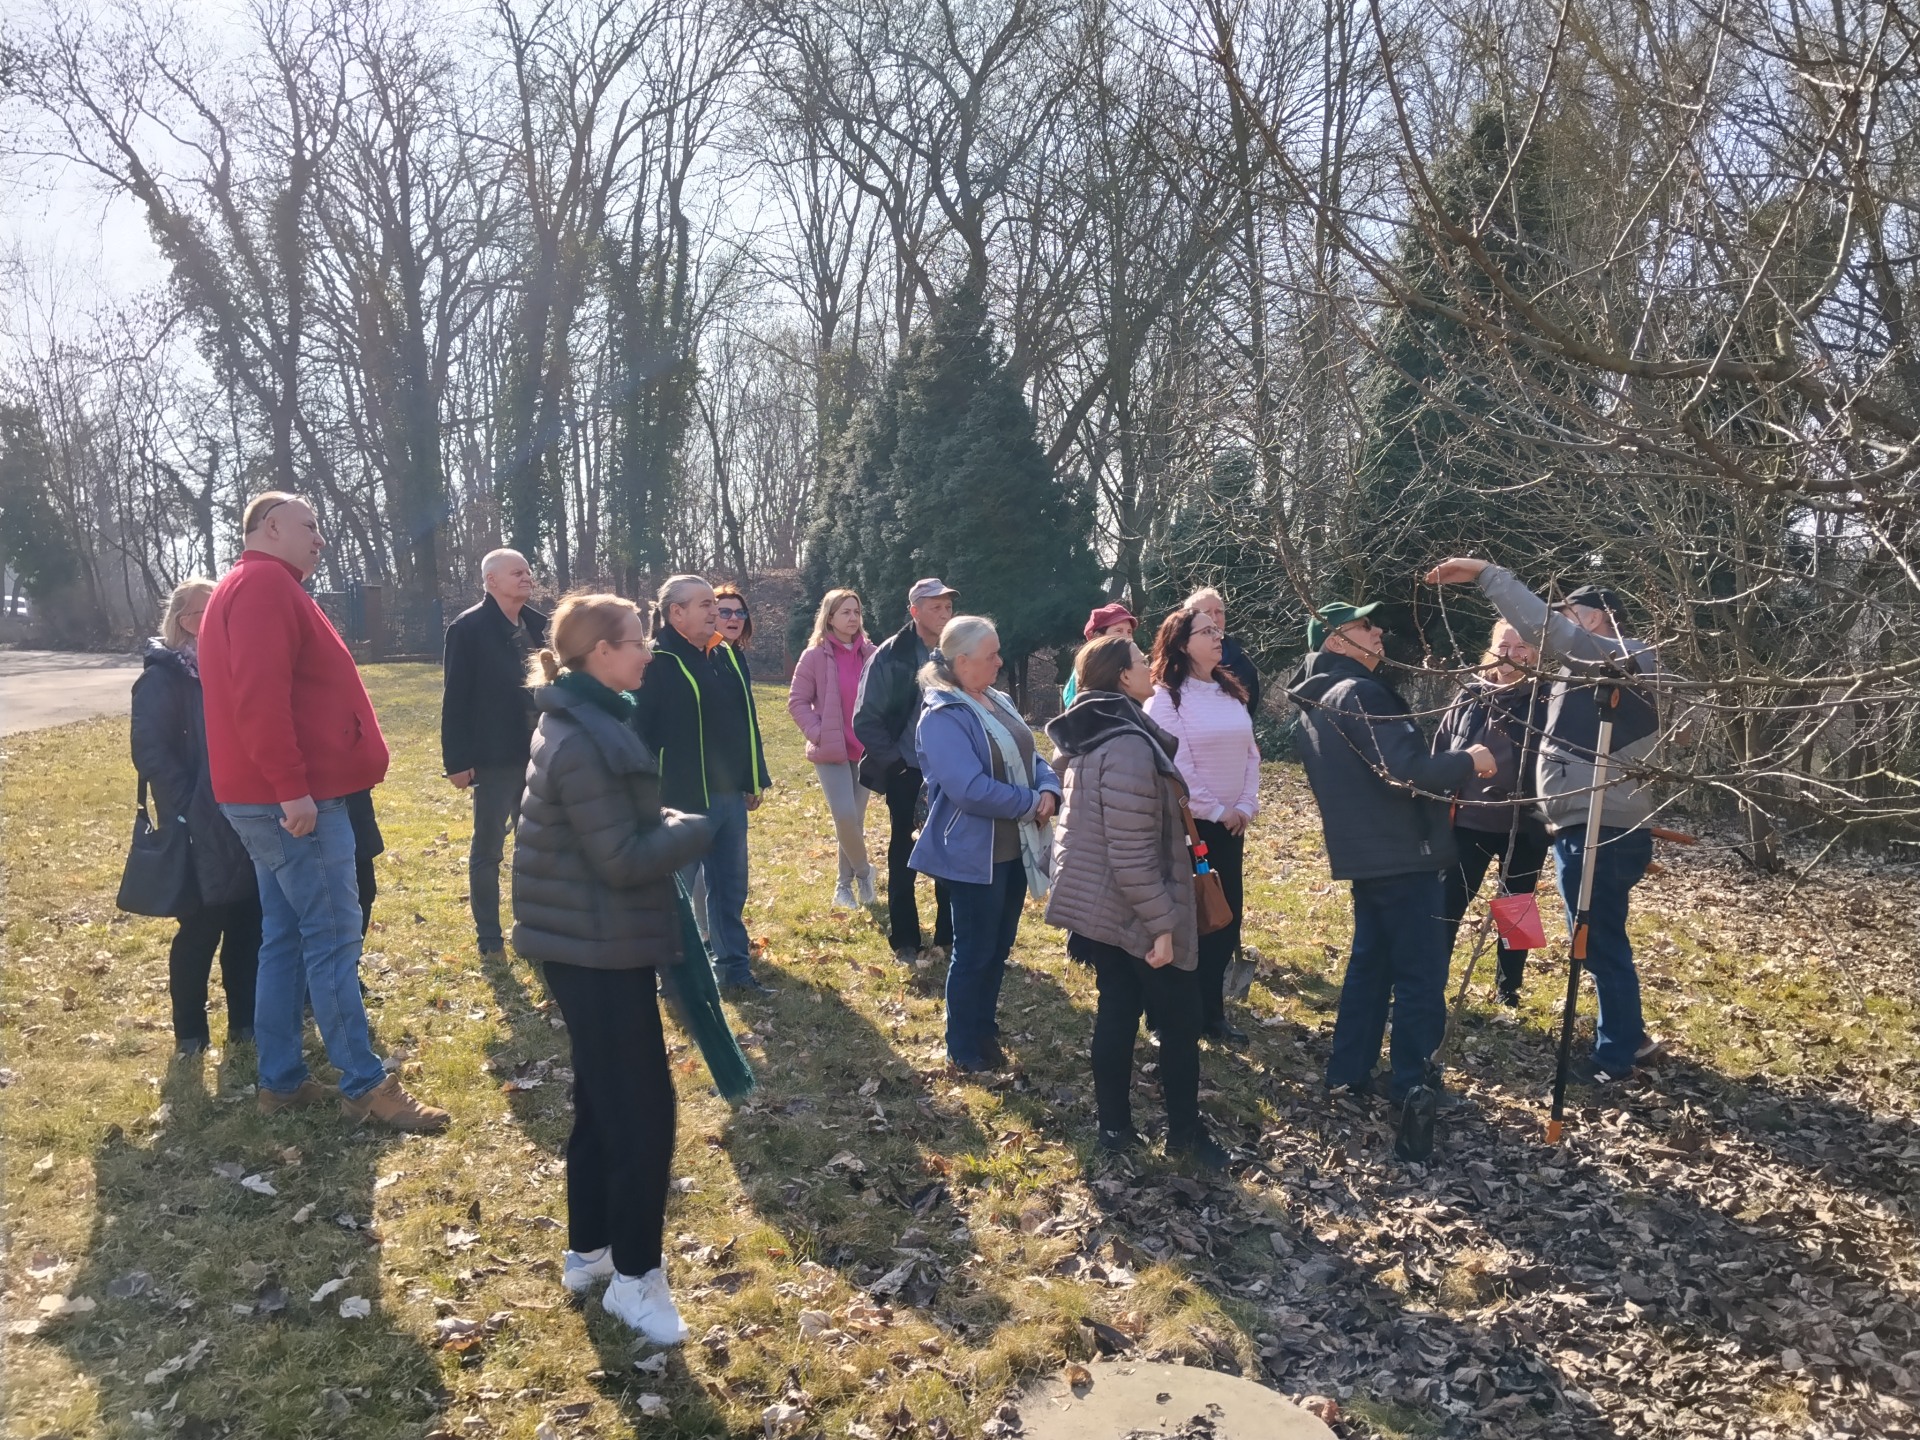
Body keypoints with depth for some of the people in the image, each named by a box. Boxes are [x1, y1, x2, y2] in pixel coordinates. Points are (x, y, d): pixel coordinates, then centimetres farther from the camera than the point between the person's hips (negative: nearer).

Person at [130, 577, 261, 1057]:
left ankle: (245, 1018, 21)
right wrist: (187, 812, -18)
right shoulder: (164, 677, -7)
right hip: (202, 829, -6)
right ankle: (190, 1030, 15)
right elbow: (151, 753, -14)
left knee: (249, 920, 9)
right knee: (202, 926, 1)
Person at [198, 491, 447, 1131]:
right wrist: (292, 787, -25)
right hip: (292, 799, -11)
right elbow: (260, 695, -24)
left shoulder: (247, 589, 22)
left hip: (271, 799, 11)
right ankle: (366, 1085, -2)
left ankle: (282, 1081, 20)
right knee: (333, 936, -7)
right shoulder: (266, 584, -12)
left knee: (285, 936, 13)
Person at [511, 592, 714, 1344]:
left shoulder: (586, 722, 10)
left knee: (603, 1101, 19)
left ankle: (588, 1251, 32)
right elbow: (626, 859, -23)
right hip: (599, 948, -10)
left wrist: (666, 825, 1)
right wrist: (695, 829, -10)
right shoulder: (585, 740, -23)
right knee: (642, 1110, 0)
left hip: (589, 941, 10)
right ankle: (635, 1277, 13)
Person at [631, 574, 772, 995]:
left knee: (731, 887, 15)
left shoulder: (729, 656, 11)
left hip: (730, 796, 7)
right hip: (684, 799, -7)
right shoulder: (657, 663, -12)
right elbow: (640, 733, -16)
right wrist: (652, 799, -19)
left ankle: (734, 971, 26)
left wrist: (754, 781, 16)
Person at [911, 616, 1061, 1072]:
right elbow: (971, 789, -28)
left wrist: (1049, 790, -12)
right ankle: (964, 1049, 20)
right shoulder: (943, 717, -20)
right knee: (974, 951, 4)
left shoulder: (998, 702, 8)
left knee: (1000, 947, 18)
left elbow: (1031, 758, 10)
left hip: (1014, 847, 9)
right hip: (973, 854, -8)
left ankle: (985, 1029, 35)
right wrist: (1032, 803, -17)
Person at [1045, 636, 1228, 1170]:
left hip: (1095, 904, 9)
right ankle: (1184, 1131, 20)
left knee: (1117, 1010, 16)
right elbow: (1133, 852, -27)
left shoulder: (1089, 735, 7)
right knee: (1180, 1019, 7)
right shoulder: (1129, 745, -25)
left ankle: (1114, 1125, 24)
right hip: (1132, 910, -9)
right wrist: (1162, 922, -21)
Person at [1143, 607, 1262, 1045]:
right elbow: (1175, 766, -17)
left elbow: (1250, 753, 8)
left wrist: (1246, 806, -3)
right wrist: (1215, 811, -14)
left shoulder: (1230, 692, 9)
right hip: (1187, 824, -6)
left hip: (1231, 823, 7)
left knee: (1227, 917, 9)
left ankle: (1211, 1012, 23)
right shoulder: (1165, 698, -12)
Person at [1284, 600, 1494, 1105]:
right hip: (1402, 854, -9)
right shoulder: (1358, 693, -18)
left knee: (1371, 962, 17)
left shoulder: (1318, 701, 12)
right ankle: (1410, 1084, 11)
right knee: (1421, 973, 2)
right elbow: (1406, 770, -26)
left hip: (1367, 853, 9)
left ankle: (1348, 1072, 22)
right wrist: (1468, 760, -11)